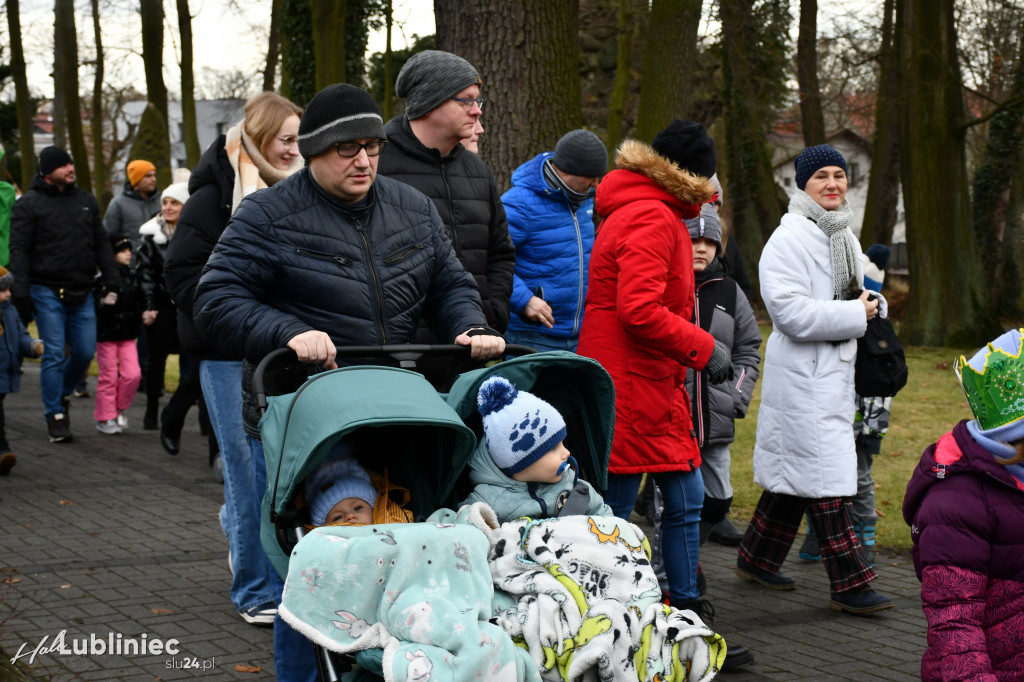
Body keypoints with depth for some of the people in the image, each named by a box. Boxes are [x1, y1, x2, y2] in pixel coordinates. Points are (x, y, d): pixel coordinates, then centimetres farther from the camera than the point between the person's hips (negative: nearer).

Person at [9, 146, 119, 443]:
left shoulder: (85, 201, 11)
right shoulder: (29, 204, -2)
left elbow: (102, 244, 15)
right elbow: (19, 251, -5)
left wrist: (111, 283, 7)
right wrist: (22, 294, -12)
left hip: (81, 294, 4)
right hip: (47, 293, -4)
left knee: (85, 352, 4)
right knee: (54, 355, -3)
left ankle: (62, 393, 30)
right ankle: (55, 415, 7)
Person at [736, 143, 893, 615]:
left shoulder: (844, 236, 16)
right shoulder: (790, 238, -14)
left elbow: (856, 292, 30)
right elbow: (790, 311, -22)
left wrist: (869, 304, 6)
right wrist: (854, 315, -16)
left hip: (834, 371, 9)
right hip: (802, 376, -9)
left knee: (793, 474, 15)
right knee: (825, 478, -8)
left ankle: (756, 560, 27)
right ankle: (849, 585, -5)